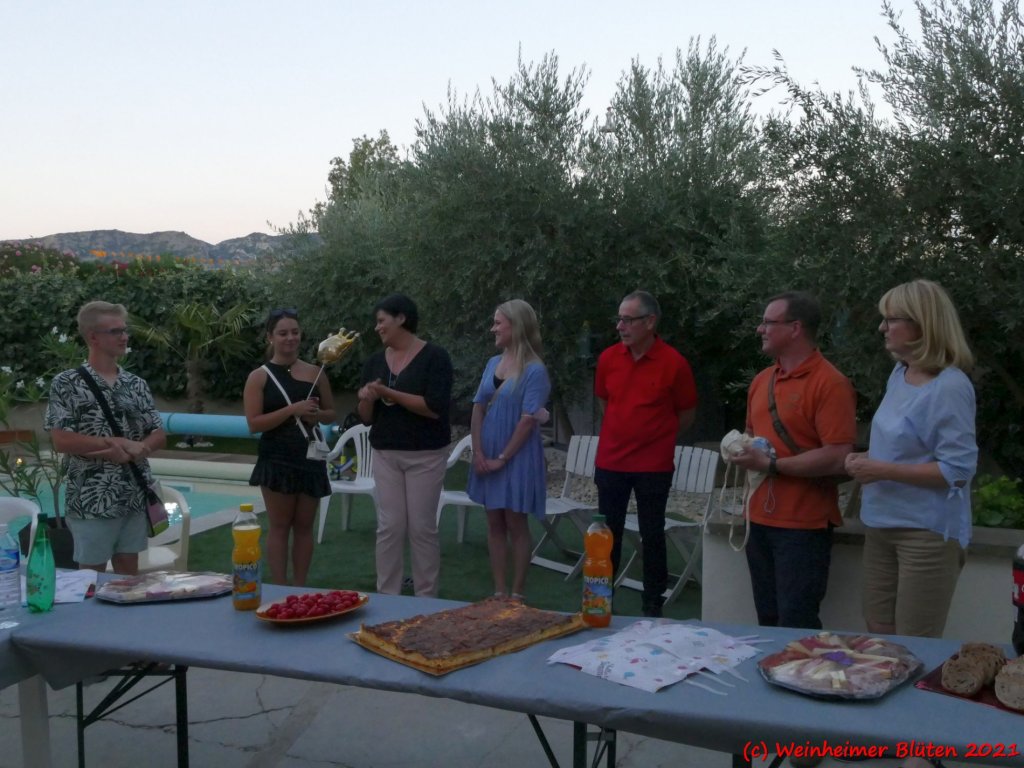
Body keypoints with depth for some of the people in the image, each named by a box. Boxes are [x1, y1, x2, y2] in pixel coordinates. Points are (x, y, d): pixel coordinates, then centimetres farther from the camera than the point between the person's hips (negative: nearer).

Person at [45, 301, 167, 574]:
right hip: (91, 500, -4)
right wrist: (116, 443, -17)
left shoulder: (137, 384, 8)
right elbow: (61, 441, -14)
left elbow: (159, 435, 6)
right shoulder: (67, 383, -6)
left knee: (128, 574, 13)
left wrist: (133, 450, -14)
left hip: (135, 497, 4)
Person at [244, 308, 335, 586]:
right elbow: (254, 423, -10)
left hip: (310, 458, 3)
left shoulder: (315, 373, 6)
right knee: (279, 527, 2)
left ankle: (300, 589, 17)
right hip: (277, 459, -3)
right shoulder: (259, 377, -3)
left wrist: (317, 414, -10)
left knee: (304, 526, 8)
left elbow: (331, 414, 14)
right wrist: (292, 410, -20)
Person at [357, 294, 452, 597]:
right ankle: (386, 596, 11)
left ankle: (426, 599, 11)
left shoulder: (434, 356, -8)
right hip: (385, 455, 4)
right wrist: (366, 399, -12)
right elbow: (367, 418, 10)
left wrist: (390, 393, -19)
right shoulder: (375, 361, 8)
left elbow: (435, 408, -19)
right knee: (389, 526, 2)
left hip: (425, 455, -4)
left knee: (422, 527, 0)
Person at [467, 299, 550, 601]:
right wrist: (478, 452, -3)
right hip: (488, 456, 6)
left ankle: (517, 593, 13)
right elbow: (479, 408, 7)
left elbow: (529, 419, -17)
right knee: (494, 523, 10)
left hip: (518, 458, -6)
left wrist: (503, 458, -15)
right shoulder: (493, 363, 7)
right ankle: (499, 591, 19)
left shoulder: (534, 370, -13)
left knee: (516, 524, 3)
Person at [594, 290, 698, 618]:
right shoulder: (608, 358, -2)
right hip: (610, 462, 3)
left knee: (652, 536, 8)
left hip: (653, 466, -3)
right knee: (607, 534, 11)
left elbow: (686, 416, 1)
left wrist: (653, 437, 9)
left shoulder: (674, 363, -12)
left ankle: (652, 606, 20)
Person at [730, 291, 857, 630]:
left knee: (796, 628, -1)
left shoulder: (830, 383, -14)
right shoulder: (761, 380, 11)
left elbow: (837, 458, -21)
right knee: (767, 622, 17)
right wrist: (741, 449, 3)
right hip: (760, 520, 8)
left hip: (804, 525, -8)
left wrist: (771, 465, -19)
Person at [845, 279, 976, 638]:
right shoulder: (899, 374, 8)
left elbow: (957, 469, -21)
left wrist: (883, 471, -21)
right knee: (878, 637, 16)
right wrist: (868, 459, 2)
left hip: (928, 531, -8)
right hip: (883, 525, 8)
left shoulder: (950, 387, -18)